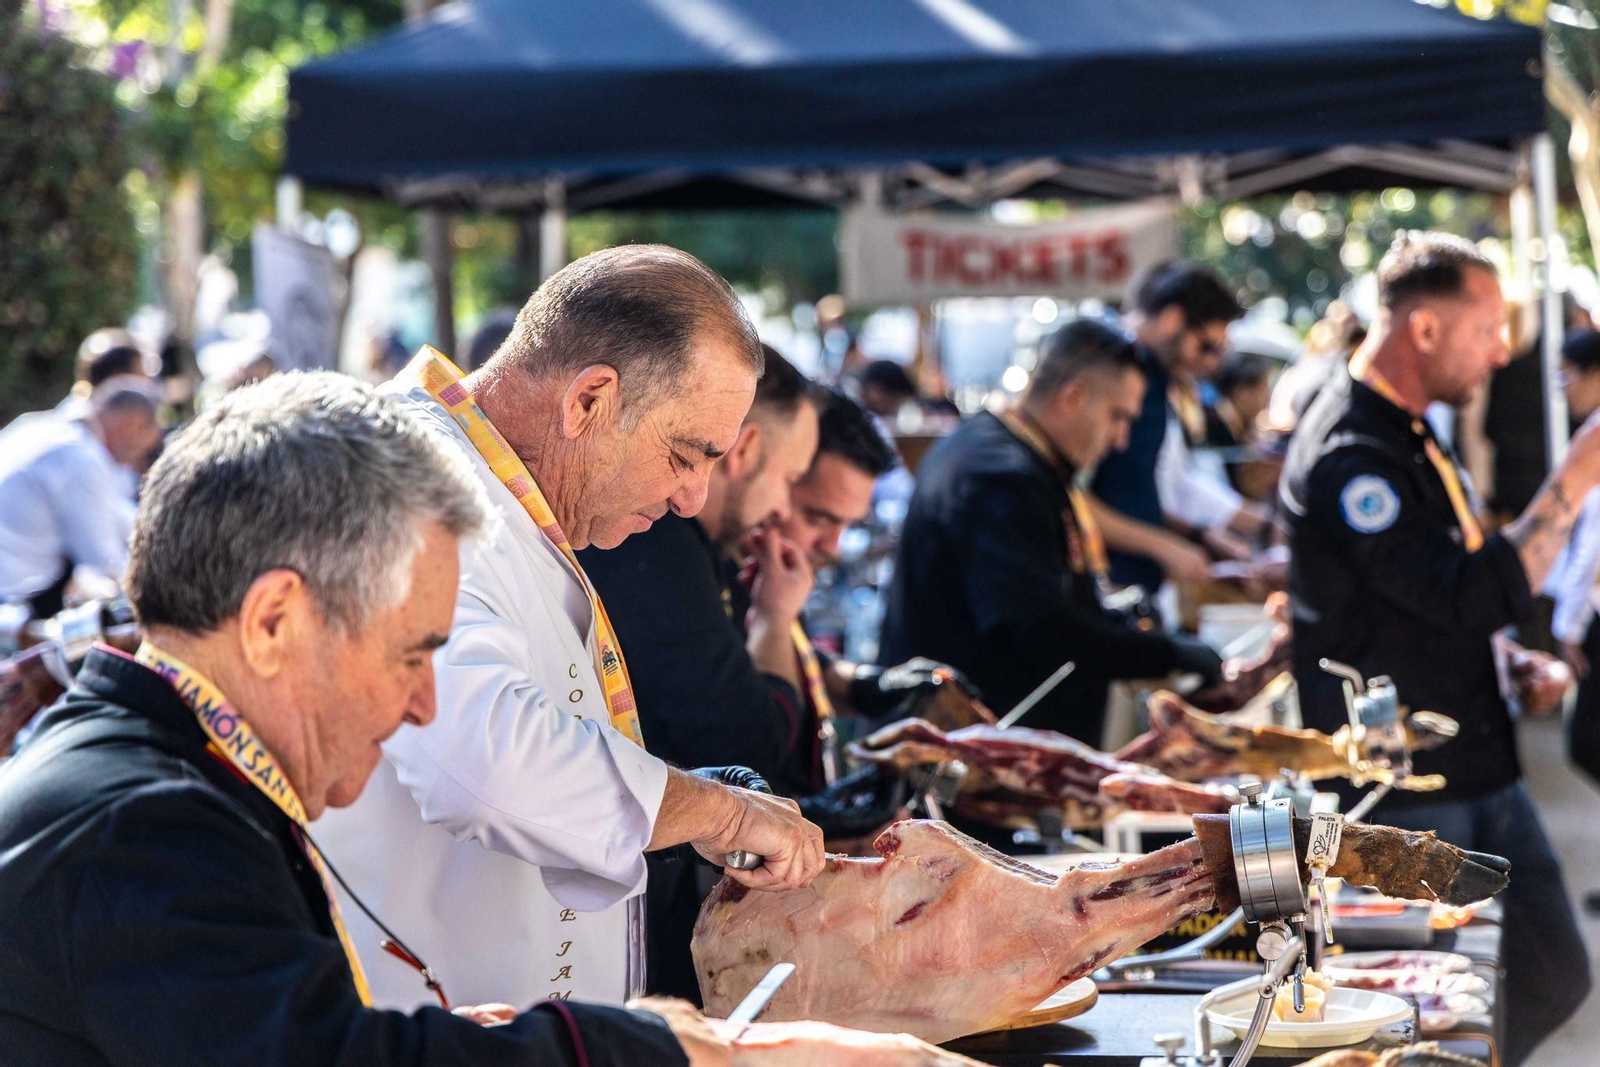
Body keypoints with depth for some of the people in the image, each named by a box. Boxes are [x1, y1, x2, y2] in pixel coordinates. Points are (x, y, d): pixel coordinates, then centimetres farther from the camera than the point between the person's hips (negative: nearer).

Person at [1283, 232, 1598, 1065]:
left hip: (1481, 774, 9)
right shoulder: (1350, 454, -20)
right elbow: (1477, 594, -27)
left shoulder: (1409, 437, 13)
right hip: (1404, 802, -9)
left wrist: (1514, 663, 8)